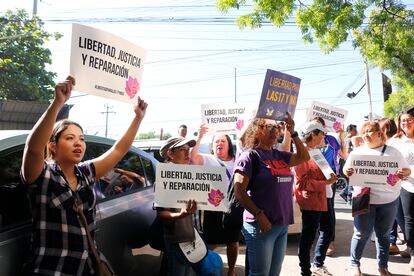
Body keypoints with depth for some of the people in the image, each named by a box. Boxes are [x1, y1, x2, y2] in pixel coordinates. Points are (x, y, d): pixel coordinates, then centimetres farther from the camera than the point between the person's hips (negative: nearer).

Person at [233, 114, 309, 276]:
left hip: (282, 225, 7)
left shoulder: (279, 155, 10)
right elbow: (239, 191, -14)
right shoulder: (250, 156, -9)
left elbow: (304, 157, 19)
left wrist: (293, 133, 8)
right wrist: (259, 215, -20)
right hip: (261, 225, -7)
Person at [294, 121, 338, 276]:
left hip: (321, 199, 10)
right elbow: (303, 182, -21)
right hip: (310, 201, -10)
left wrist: (328, 177, 8)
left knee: (328, 231, 19)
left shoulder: (315, 151, 15)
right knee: (308, 237, 2)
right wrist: (325, 183, -18)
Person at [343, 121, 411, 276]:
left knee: (383, 234, 13)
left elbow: (407, 169, 8)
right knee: (362, 233, 2)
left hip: (389, 200, 2)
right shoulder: (357, 151, 5)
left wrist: (403, 173, -15)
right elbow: (346, 168, 5)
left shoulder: (393, 152, 6)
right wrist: (347, 170, -18)